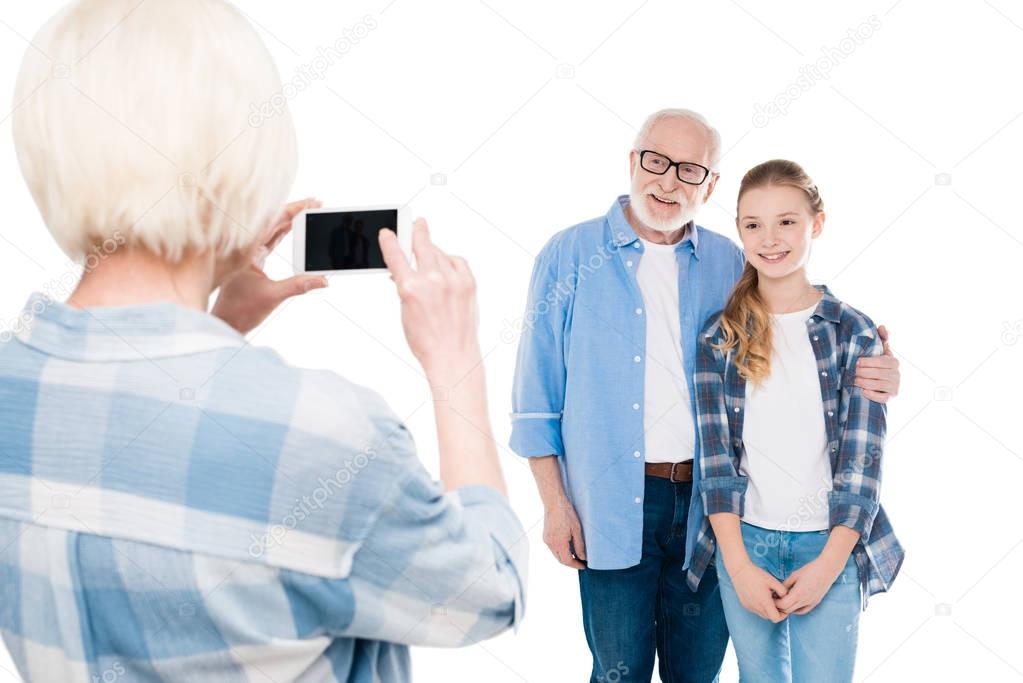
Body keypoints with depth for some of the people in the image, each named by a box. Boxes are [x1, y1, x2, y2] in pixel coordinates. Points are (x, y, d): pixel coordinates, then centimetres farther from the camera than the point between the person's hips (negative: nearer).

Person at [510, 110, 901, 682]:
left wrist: (862, 377, -9)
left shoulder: (731, 264, 5)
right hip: (612, 509, -2)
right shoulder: (572, 256, -2)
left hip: (707, 505, 3)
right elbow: (537, 395, 0)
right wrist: (556, 503, -4)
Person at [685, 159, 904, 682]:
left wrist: (828, 564, -12)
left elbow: (861, 458, -5)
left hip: (830, 546, -1)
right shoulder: (719, 337, 1)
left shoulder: (855, 334, -2)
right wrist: (738, 565, -10)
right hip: (744, 542, 1)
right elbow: (715, 452, -3)